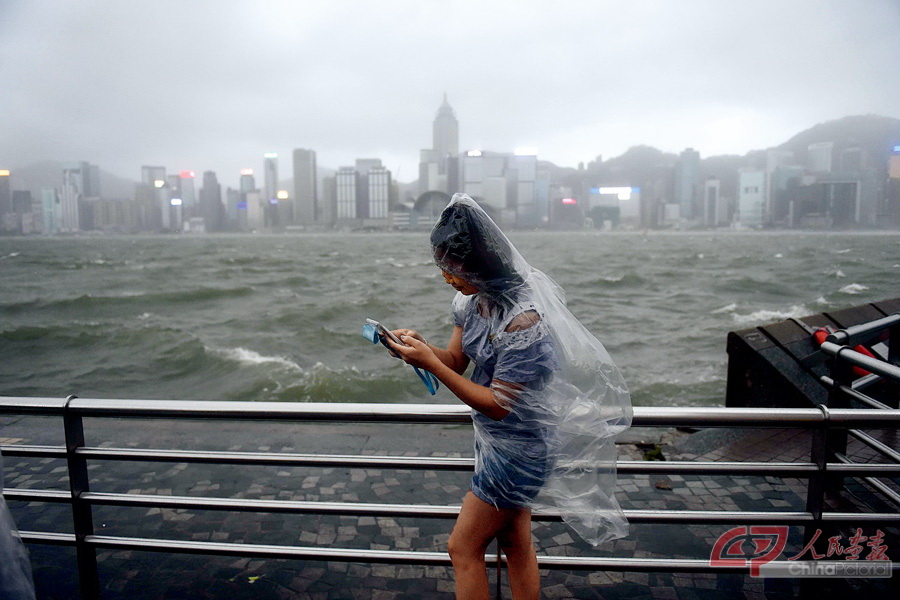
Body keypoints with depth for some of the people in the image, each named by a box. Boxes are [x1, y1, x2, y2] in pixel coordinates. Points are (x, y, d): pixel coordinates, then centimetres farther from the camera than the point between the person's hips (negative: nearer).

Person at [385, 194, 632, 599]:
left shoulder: (523, 319, -30)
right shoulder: (473, 298, -4)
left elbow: (498, 404, -25)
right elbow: (456, 359, 3)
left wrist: (430, 364, -28)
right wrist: (420, 345, -17)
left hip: (518, 449, -8)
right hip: (497, 440, 8)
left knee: (463, 548, 7)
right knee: (515, 543, 22)